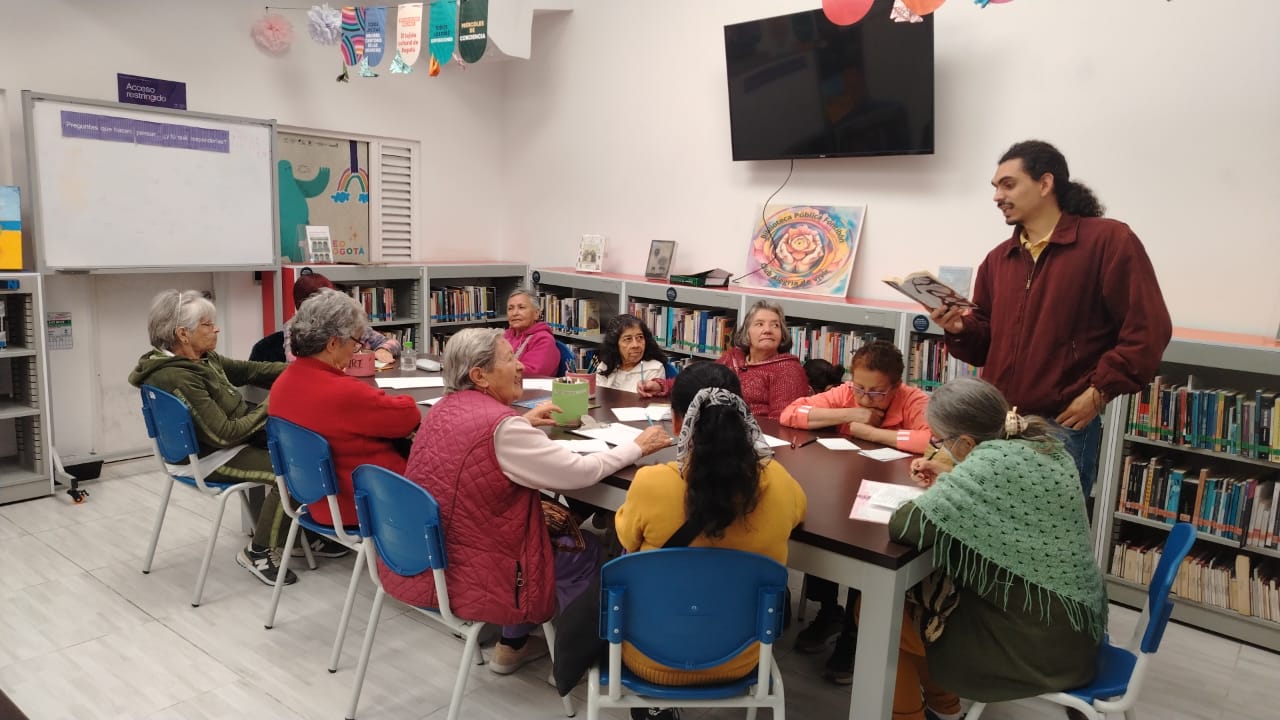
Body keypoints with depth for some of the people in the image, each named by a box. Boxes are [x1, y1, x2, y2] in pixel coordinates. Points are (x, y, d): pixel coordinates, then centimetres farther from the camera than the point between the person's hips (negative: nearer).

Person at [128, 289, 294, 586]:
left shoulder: (202, 358, 3)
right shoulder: (177, 379, -26)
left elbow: (247, 370, 14)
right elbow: (225, 434, -27)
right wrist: (269, 408, -17)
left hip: (235, 434, 10)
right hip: (210, 457, -10)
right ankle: (257, 553, -5)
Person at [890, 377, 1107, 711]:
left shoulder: (994, 461, -29)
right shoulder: (1041, 441, -3)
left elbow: (904, 526, -29)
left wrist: (935, 494, -9)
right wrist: (950, 481, 7)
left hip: (1042, 645, -8)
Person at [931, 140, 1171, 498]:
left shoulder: (1109, 240, -6)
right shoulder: (998, 258, 12)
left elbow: (1147, 330, -11)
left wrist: (1100, 391, -14)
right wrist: (961, 329, -6)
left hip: (1063, 428, -6)